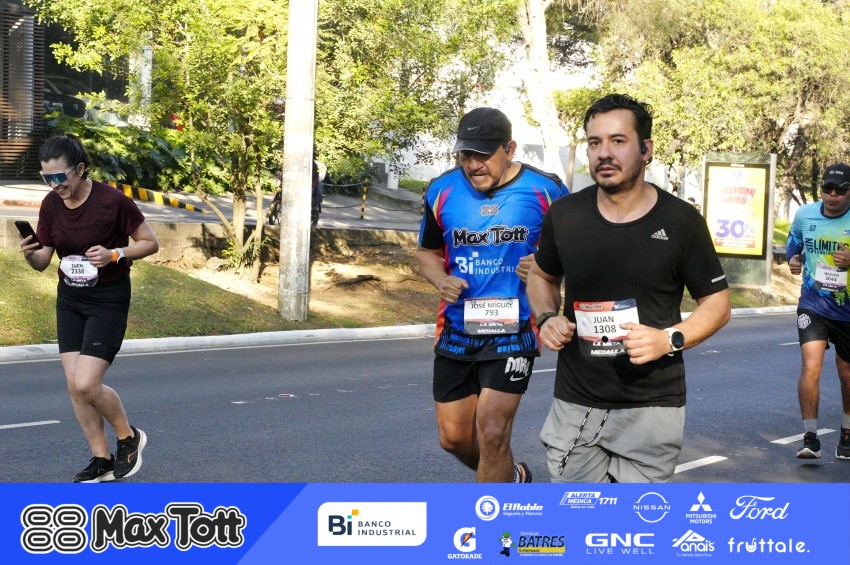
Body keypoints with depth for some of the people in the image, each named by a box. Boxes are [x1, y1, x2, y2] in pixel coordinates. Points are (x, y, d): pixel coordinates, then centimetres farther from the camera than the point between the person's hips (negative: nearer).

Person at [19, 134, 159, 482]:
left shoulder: (113, 202, -19)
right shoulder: (51, 205, -3)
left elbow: (150, 243, -8)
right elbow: (42, 262, 4)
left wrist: (114, 254, -24)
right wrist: (29, 254, -19)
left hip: (108, 300, -6)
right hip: (69, 300, 6)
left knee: (86, 385, -15)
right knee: (74, 385, 3)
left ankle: (129, 437, 12)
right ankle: (102, 461, 17)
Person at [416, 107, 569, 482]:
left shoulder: (545, 190, -7)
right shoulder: (442, 191, 0)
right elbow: (427, 251, 15)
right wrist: (441, 280, -7)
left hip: (514, 329, -4)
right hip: (456, 331, 4)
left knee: (491, 432, -12)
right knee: (453, 437, 10)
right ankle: (512, 478, 40)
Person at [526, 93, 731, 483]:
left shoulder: (680, 221, -5)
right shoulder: (564, 215, 2)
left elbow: (717, 302, 2)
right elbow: (542, 275, 20)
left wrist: (671, 339, -17)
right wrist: (546, 318, -1)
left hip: (651, 407, -2)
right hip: (575, 403, 2)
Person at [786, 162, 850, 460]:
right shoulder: (805, 214, -1)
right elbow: (793, 240, 20)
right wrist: (793, 258, 0)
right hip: (813, 306, 1)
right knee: (811, 367, -18)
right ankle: (810, 438, -8)